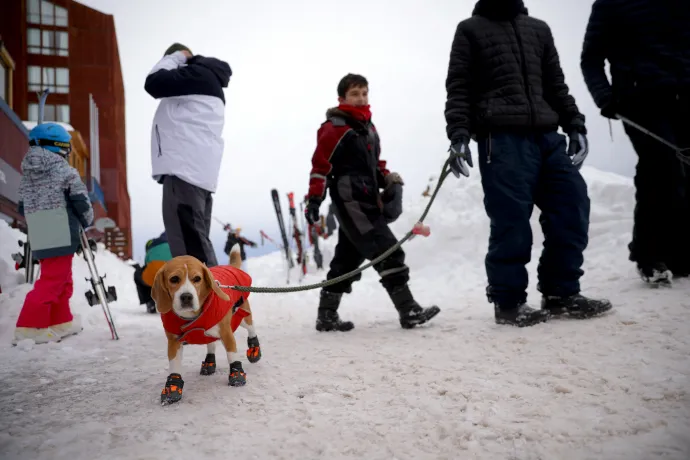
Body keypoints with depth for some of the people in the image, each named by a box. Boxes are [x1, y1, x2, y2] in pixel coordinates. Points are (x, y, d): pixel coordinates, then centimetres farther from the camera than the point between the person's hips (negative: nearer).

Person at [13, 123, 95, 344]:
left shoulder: (25, 176, 13)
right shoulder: (64, 170, -6)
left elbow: (23, 208, 16)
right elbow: (80, 200, -7)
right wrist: (88, 224, 9)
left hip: (39, 239, 7)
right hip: (62, 237, -7)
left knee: (62, 278, 20)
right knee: (53, 281, -3)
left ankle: (61, 322, 28)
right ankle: (29, 327, -8)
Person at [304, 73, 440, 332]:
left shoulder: (368, 127, 19)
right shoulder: (335, 127, -7)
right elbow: (320, 165, -10)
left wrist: (387, 178, 9)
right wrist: (314, 199, -14)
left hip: (366, 200, 9)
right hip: (349, 200, -9)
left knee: (348, 257, 12)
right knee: (388, 251, -14)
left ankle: (326, 316, 21)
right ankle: (409, 311, -13)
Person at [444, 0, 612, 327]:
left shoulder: (539, 29, 25)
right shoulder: (471, 30, 11)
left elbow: (556, 84, 25)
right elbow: (458, 88, 2)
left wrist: (574, 125, 14)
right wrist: (459, 135, -11)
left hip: (546, 136, 6)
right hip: (502, 138, -5)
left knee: (572, 205, -1)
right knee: (511, 220, -8)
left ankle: (561, 293, 11)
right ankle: (508, 301, 5)